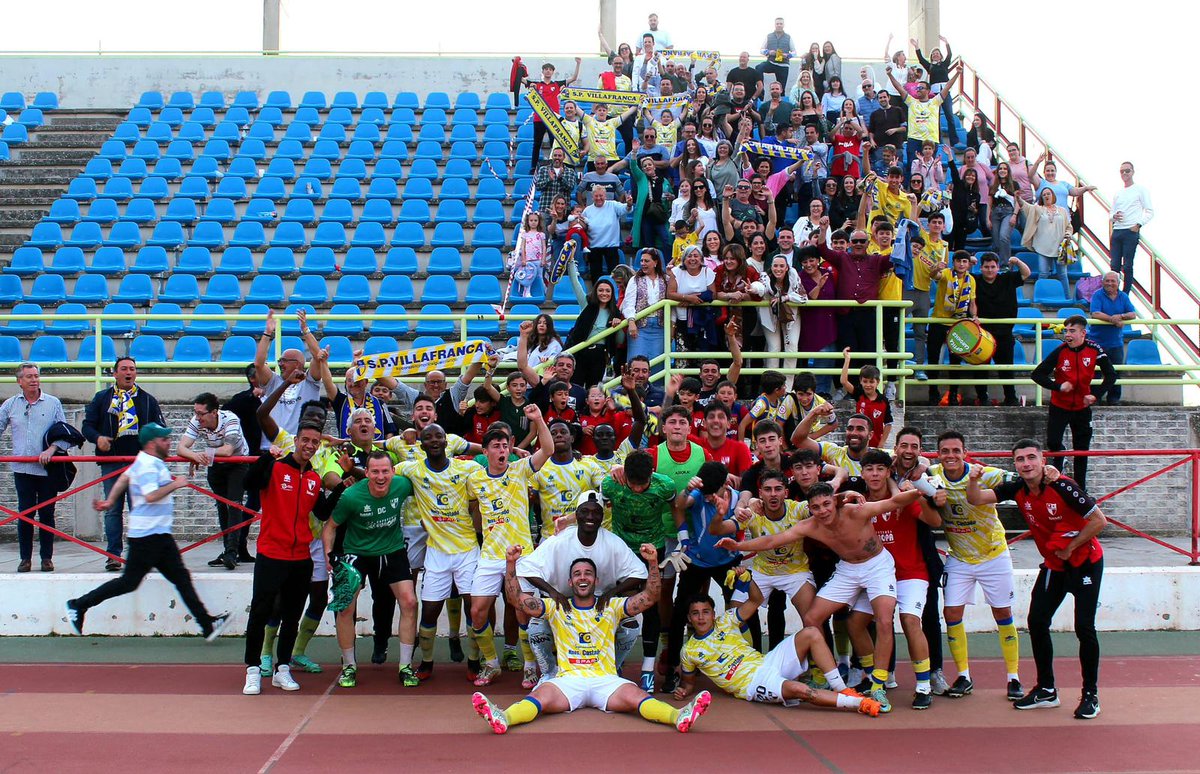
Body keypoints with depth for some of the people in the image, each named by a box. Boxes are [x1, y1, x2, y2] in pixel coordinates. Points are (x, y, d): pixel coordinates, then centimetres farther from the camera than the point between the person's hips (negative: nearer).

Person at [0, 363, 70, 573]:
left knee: (47, 514, 3)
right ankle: (25, 558, 8)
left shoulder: (53, 403, 5)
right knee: (24, 514, 0)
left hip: (47, 469, -1)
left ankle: (46, 557, 12)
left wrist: (51, 449, -12)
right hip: (22, 469, 1)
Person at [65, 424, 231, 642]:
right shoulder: (148, 465, -16)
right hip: (147, 534, -10)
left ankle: (207, 625, 4)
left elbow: (124, 478, 25)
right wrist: (175, 484, -19)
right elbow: (151, 496, -29)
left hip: (159, 534, 10)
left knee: (181, 577, 5)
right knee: (129, 581, -3)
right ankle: (79, 605, 9)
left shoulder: (151, 461, 14)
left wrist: (109, 501, 29)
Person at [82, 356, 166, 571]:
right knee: (112, 509, 1)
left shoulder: (148, 400, 12)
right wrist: (97, 438, -11)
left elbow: (160, 428, 11)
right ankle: (113, 555, 5)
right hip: (111, 462, 0)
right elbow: (87, 425, 10)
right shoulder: (101, 398, 12)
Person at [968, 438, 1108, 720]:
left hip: (1085, 562, -6)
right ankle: (1046, 690, 17)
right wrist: (974, 478, -32)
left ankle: (1091, 695, 8)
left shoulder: (1062, 487, -24)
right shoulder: (1017, 489, -7)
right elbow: (976, 499, -12)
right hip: (1053, 565, 6)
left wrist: (1070, 547, -14)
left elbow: (1099, 520, -20)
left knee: (1084, 627, -8)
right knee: (1037, 622, 2)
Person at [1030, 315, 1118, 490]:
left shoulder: (1094, 350, -11)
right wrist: (1058, 386, -24)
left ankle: (1080, 488, 19)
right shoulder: (1060, 352, -15)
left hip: (1082, 407, 1)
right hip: (1059, 407, -1)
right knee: (1053, 443, -10)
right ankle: (1058, 455, 26)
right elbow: (1037, 374, -13)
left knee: (1082, 450, 7)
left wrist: (1096, 394, -15)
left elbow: (1111, 375, -3)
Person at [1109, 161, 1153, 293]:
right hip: (1116, 232, 5)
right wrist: (1114, 216, -1)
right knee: (1115, 265, 3)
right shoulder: (1117, 193, 20)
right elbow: (1110, 214, 22)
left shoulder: (1140, 189, 3)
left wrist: (1138, 224, -12)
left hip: (1131, 232, -5)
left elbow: (1149, 211, 1)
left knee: (1127, 266, -5)